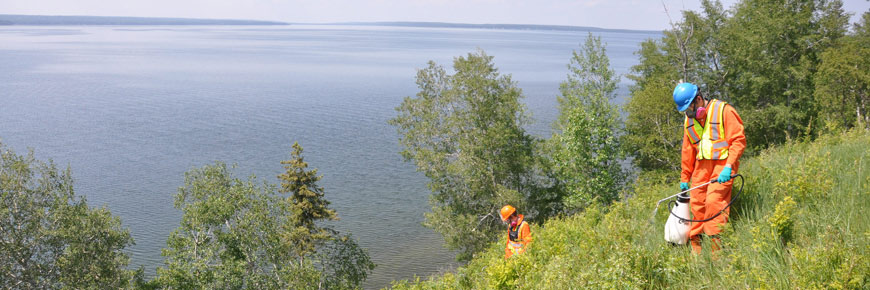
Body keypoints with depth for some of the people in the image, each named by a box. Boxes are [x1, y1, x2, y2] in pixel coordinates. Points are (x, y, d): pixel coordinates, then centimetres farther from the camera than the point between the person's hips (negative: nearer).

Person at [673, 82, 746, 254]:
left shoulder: (723, 111, -7)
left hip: (722, 163, -6)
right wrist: (684, 178, 20)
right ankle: (695, 245, 6)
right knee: (696, 202, -1)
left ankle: (716, 243, -15)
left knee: (714, 200, -19)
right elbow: (687, 150, 20)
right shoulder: (689, 119, 14)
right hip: (702, 164, 6)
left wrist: (728, 167, -20)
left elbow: (739, 140, -10)